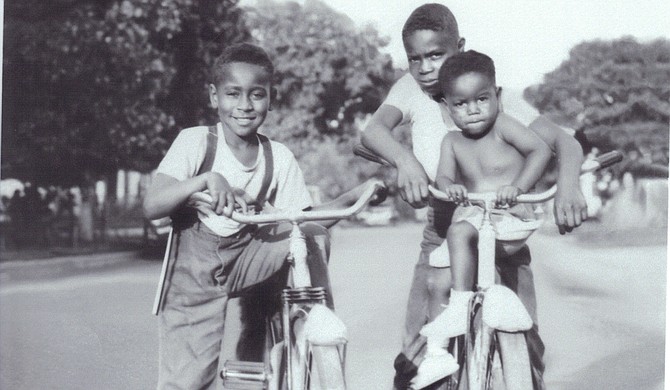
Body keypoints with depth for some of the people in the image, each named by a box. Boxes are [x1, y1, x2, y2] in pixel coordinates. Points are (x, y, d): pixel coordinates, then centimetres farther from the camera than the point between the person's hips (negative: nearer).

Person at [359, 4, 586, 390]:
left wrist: (568, 186, -41)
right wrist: (405, 159, -44)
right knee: (418, 345, -3)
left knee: (524, 338, -2)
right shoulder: (411, 88, -6)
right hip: (443, 232, 1)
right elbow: (374, 130, -23)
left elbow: (565, 141, -20)